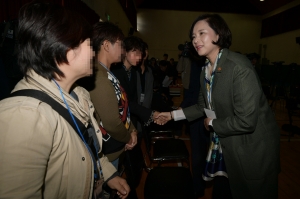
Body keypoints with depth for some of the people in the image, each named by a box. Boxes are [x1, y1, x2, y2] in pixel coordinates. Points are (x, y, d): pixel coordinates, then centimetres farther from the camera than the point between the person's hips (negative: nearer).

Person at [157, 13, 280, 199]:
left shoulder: (239, 66, -26)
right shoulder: (207, 69, 1)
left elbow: (246, 121, -29)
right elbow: (203, 106, 10)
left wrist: (212, 124, -14)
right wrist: (173, 115, 7)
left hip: (253, 149, -7)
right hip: (226, 146, 8)